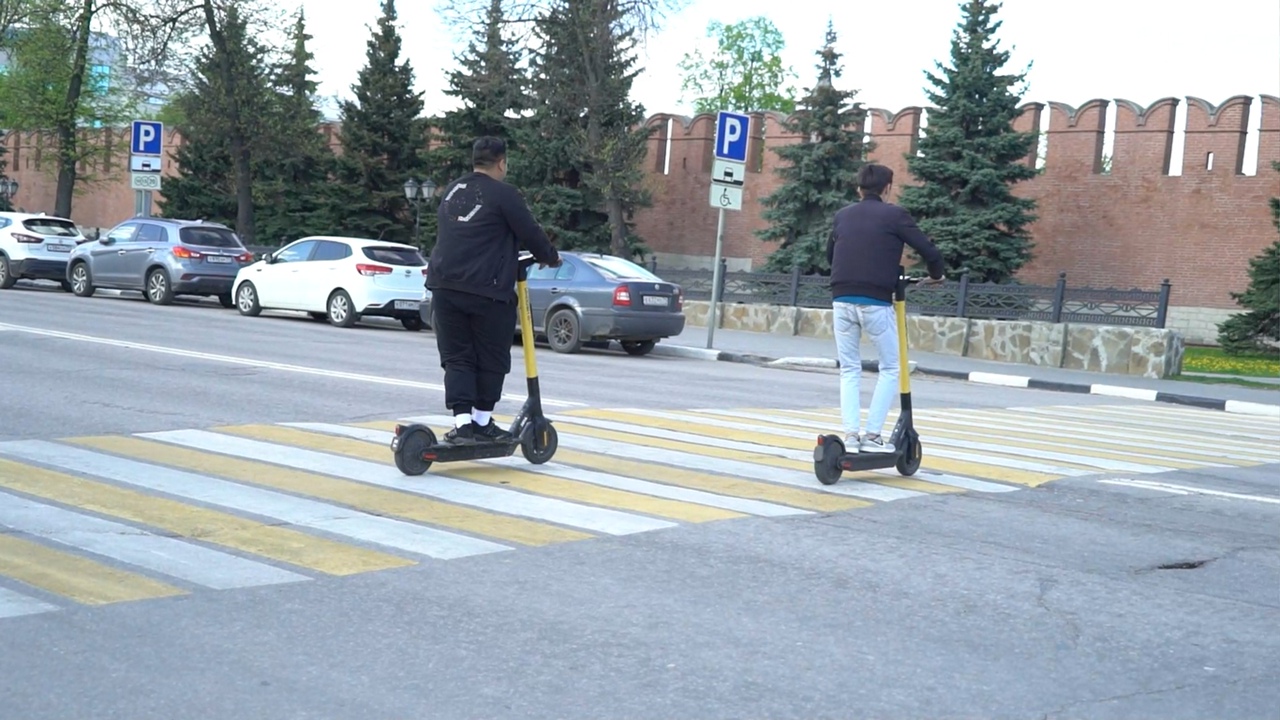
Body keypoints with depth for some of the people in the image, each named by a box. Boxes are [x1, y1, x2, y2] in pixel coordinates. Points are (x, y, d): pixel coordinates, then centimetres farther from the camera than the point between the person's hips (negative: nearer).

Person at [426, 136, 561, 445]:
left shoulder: (451, 191, 15)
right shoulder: (503, 194, -7)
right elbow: (530, 232, -5)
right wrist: (550, 257, 16)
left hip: (445, 286, 6)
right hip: (487, 291, -5)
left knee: (456, 358, 9)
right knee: (491, 360, 9)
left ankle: (462, 422, -1)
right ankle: (482, 422, 15)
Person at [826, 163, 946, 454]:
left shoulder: (843, 215, 13)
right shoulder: (894, 215, 0)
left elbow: (829, 255, 25)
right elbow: (929, 252, -3)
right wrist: (935, 275, 17)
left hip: (842, 301, 4)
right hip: (876, 303, -4)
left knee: (849, 370, 13)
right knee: (890, 368, 11)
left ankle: (850, 434, 2)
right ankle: (872, 435, 4)